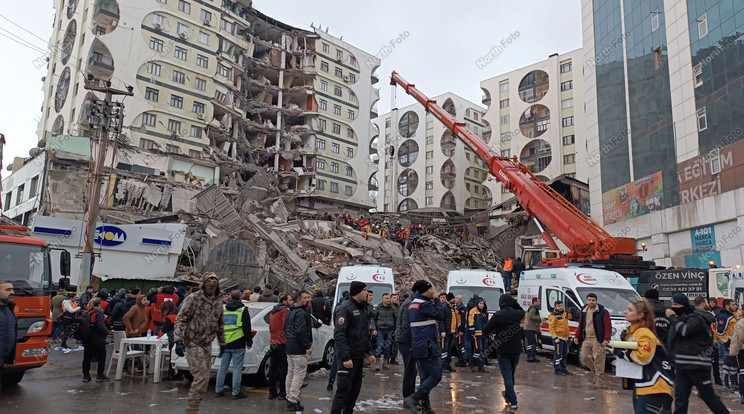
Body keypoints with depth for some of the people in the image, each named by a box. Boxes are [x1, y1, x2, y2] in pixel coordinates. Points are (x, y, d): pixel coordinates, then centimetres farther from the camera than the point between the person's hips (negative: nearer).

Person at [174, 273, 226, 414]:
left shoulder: (218, 302, 10)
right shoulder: (193, 299, -10)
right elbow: (180, 320, -12)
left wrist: (222, 344, 21)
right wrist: (179, 341, -21)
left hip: (207, 344, 7)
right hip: (193, 344, -7)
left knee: (204, 379, 9)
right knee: (201, 378, -14)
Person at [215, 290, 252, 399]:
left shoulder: (222, 309, 8)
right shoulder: (243, 310, -5)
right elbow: (247, 328, -5)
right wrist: (249, 342, 4)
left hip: (225, 344, 4)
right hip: (238, 345, -4)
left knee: (222, 367, 13)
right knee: (237, 368, 0)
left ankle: (218, 390, 19)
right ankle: (236, 392, 2)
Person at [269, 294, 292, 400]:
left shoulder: (273, 311, 17)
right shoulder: (285, 310, -10)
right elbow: (286, 327, -18)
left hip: (273, 342, 8)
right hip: (282, 343, -8)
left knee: (272, 367, 12)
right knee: (282, 368, -3)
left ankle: (272, 392, 18)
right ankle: (282, 393, 0)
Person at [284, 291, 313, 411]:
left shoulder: (290, 312, 15)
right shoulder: (301, 313, -18)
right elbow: (301, 331, -25)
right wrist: (307, 346, -22)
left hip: (289, 347, 10)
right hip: (299, 349, -10)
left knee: (290, 373, 18)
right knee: (299, 374, -5)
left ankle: (289, 398, 28)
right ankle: (293, 401, -4)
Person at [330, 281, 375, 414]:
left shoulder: (363, 308, 14)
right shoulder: (345, 309, -14)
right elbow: (339, 335, -20)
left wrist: (369, 353, 17)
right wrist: (345, 357, -24)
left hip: (359, 357, 9)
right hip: (349, 358, -9)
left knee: (355, 388, 14)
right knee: (344, 389, -7)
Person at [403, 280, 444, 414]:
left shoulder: (413, 304, 14)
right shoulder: (424, 304, -16)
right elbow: (440, 315, -11)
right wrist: (436, 300, -2)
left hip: (418, 346, 10)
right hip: (428, 347, -10)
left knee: (425, 378, 13)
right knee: (436, 376, -5)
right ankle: (413, 399, -9)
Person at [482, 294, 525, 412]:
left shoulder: (498, 315, -16)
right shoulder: (517, 314, -2)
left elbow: (486, 329, -11)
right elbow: (522, 311, 24)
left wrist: (486, 334, 11)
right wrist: (515, 302, 11)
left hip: (503, 350, -5)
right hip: (516, 349, 5)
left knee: (507, 375, 1)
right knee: (511, 374, 21)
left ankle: (513, 402, -4)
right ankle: (508, 394, 40)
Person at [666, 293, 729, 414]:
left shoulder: (696, 318, -9)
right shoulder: (679, 318, 16)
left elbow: (685, 330, -28)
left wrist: (672, 317, -16)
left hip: (696, 366, -8)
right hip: (681, 366, 8)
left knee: (709, 396, 3)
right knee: (680, 398, 5)